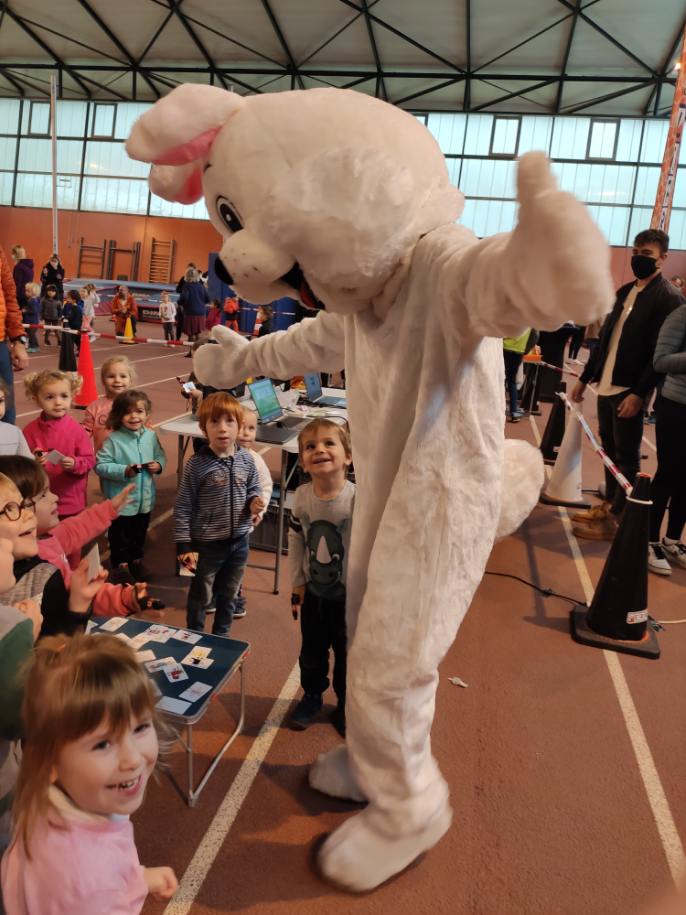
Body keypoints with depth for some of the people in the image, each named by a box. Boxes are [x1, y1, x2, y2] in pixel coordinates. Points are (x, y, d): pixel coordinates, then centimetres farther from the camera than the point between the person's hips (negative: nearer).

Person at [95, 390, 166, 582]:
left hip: (145, 498, 5)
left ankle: (136, 561, 44)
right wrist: (124, 471, -27)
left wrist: (159, 465, -13)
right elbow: (100, 465, -19)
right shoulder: (114, 440, -19)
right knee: (120, 536, 13)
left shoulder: (151, 436, -4)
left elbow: (161, 456, 8)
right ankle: (121, 565, 32)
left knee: (140, 534, 23)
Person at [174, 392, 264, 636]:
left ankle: (221, 635, 46)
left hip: (239, 542, 4)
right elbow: (182, 508, -13)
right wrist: (184, 546, -13)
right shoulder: (197, 464, -18)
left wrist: (254, 502, -12)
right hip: (207, 544, -4)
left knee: (228, 595, 23)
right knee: (201, 596, 17)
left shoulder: (247, 459, -6)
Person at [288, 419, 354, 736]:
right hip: (313, 590, 3)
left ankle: (345, 705, 38)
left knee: (346, 652, 15)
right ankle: (312, 696, 45)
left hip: (348, 594, -3)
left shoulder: (358, 499, -25)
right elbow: (295, 538, 1)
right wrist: (297, 581, 2)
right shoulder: (302, 496, -11)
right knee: (312, 649, 21)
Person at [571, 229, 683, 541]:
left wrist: (638, 393, -21)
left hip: (630, 389, -7)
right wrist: (585, 378, 18)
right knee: (610, 450, 14)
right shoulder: (625, 291, 16)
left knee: (626, 456, 0)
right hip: (606, 385, 8)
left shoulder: (668, 297, -9)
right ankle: (609, 505, 26)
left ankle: (616, 518, 7)